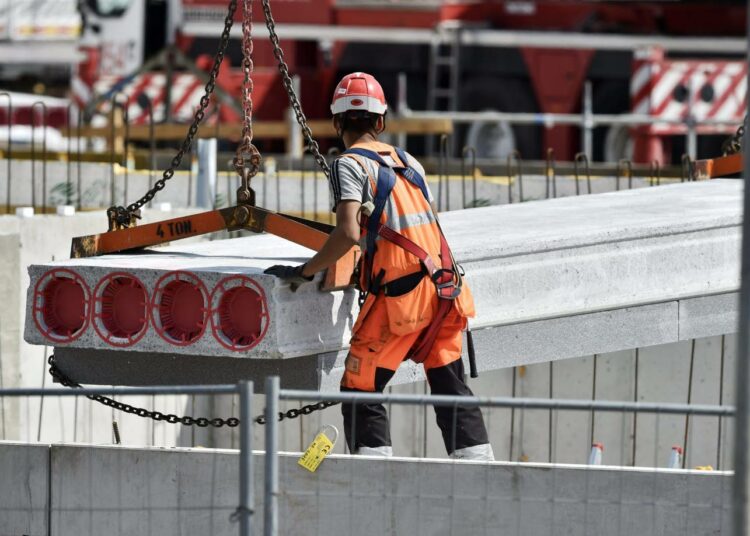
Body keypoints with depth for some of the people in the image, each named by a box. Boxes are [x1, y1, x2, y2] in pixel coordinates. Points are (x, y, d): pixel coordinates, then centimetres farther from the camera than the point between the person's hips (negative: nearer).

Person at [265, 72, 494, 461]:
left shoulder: (350, 164, -4)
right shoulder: (408, 161, 16)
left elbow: (348, 233, -18)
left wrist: (305, 272, -8)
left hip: (396, 297, -6)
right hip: (445, 291, 6)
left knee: (361, 392, -1)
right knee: (451, 388, 16)